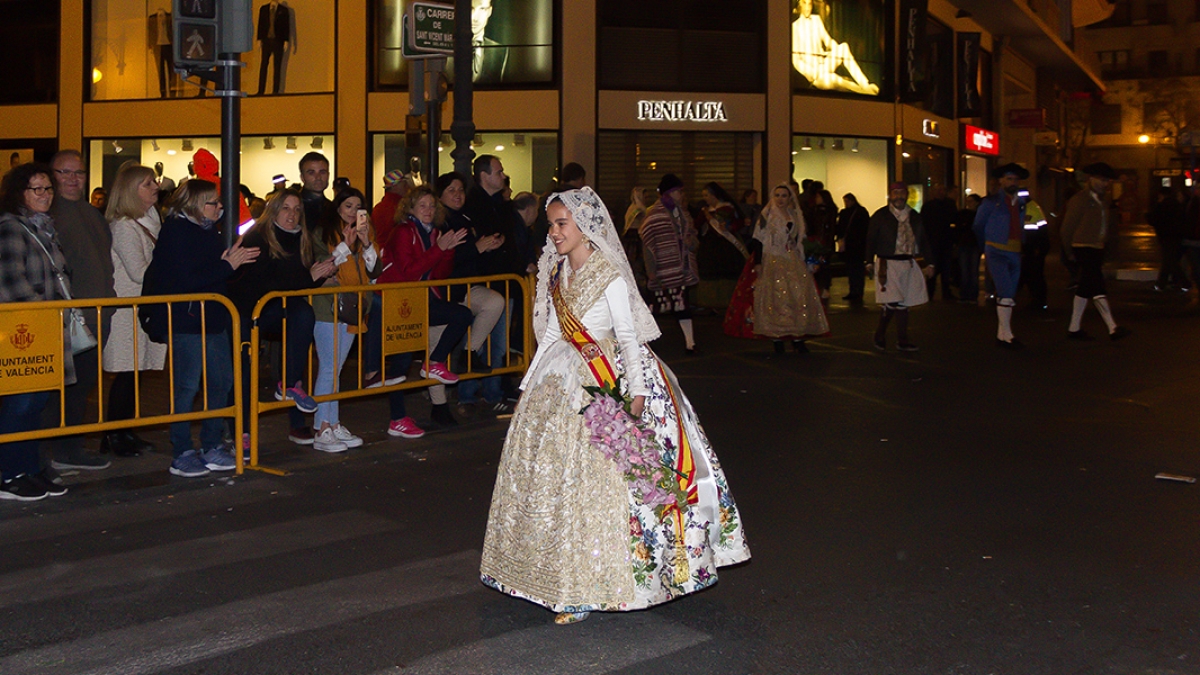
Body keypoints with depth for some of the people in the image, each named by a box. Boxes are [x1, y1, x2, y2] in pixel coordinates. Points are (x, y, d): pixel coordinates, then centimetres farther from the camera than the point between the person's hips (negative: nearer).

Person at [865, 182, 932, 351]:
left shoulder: (915, 217, 13)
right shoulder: (880, 216, 0)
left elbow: (923, 241, 17)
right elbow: (871, 240, 1)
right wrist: (869, 261, -6)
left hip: (909, 265, 5)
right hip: (887, 264, -4)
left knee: (904, 303, 6)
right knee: (891, 301, -13)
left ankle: (902, 340, 11)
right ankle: (880, 335, 7)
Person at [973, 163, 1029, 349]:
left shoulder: (1021, 203, 12)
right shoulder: (992, 202, -2)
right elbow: (978, 227, 8)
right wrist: (987, 245, 16)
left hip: (1015, 254, 6)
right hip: (997, 253, -6)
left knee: (1010, 296, 7)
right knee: (1005, 293, -15)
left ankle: (1001, 335, 13)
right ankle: (1006, 335, -14)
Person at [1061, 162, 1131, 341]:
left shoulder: (1103, 200, 15)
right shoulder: (1080, 200, -9)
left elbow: (1109, 224, 19)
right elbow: (1067, 228, -8)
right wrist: (1070, 252, -4)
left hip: (1097, 248, 9)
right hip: (1084, 248, -9)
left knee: (1086, 289, 12)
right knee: (1097, 288, -14)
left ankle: (1074, 328, 18)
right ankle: (1113, 328, -20)